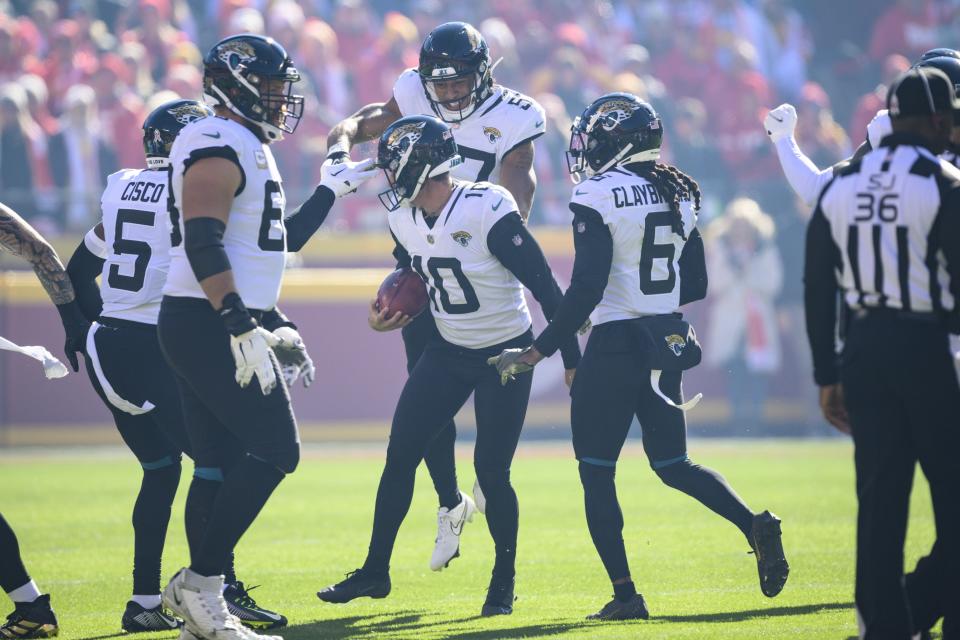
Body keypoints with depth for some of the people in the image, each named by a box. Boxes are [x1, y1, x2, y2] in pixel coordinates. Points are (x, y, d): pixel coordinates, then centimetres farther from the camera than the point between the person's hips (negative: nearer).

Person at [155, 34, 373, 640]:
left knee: (221, 465, 8)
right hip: (208, 324, -10)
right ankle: (199, 581, -10)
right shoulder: (220, 145, -13)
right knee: (275, 450, -11)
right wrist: (242, 328, -29)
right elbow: (204, 243, -24)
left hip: (219, 325, 10)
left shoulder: (245, 148, 19)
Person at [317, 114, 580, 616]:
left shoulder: (488, 213, -26)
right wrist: (386, 316, -3)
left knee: (491, 470, -7)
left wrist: (572, 361, -18)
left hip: (506, 353, -6)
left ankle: (504, 582, 11)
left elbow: (544, 287, -20)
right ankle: (375, 571, 14)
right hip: (448, 351, 6)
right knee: (399, 456, 2)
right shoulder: (404, 219, -4)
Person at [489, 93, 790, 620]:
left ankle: (625, 594, 1)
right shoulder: (678, 195, 9)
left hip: (616, 346, -7)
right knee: (674, 465, 18)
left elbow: (585, 291, -18)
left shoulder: (598, 197, -13)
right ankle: (755, 526, -3)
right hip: (667, 345, 7)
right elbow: (696, 286, 14)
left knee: (596, 473, 4)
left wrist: (536, 353, -14)